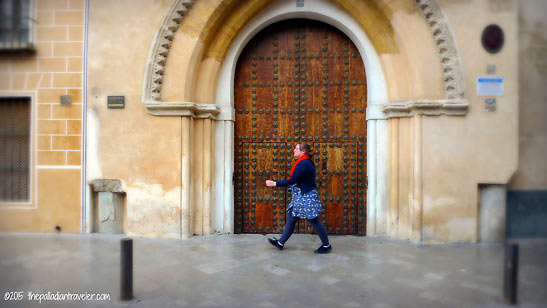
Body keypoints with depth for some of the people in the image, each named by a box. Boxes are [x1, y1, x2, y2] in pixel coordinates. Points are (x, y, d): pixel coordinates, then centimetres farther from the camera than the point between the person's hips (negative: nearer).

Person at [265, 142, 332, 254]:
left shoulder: (303, 164, -21)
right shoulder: (304, 162, 10)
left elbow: (292, 181, -23)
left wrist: (274, 183, -20)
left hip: (307, 197, -10)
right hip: (301, 196, 10)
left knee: (314, 221, 1)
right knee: (291, 218, 12)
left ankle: (326, 246, 15)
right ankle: (281, 243, 21)